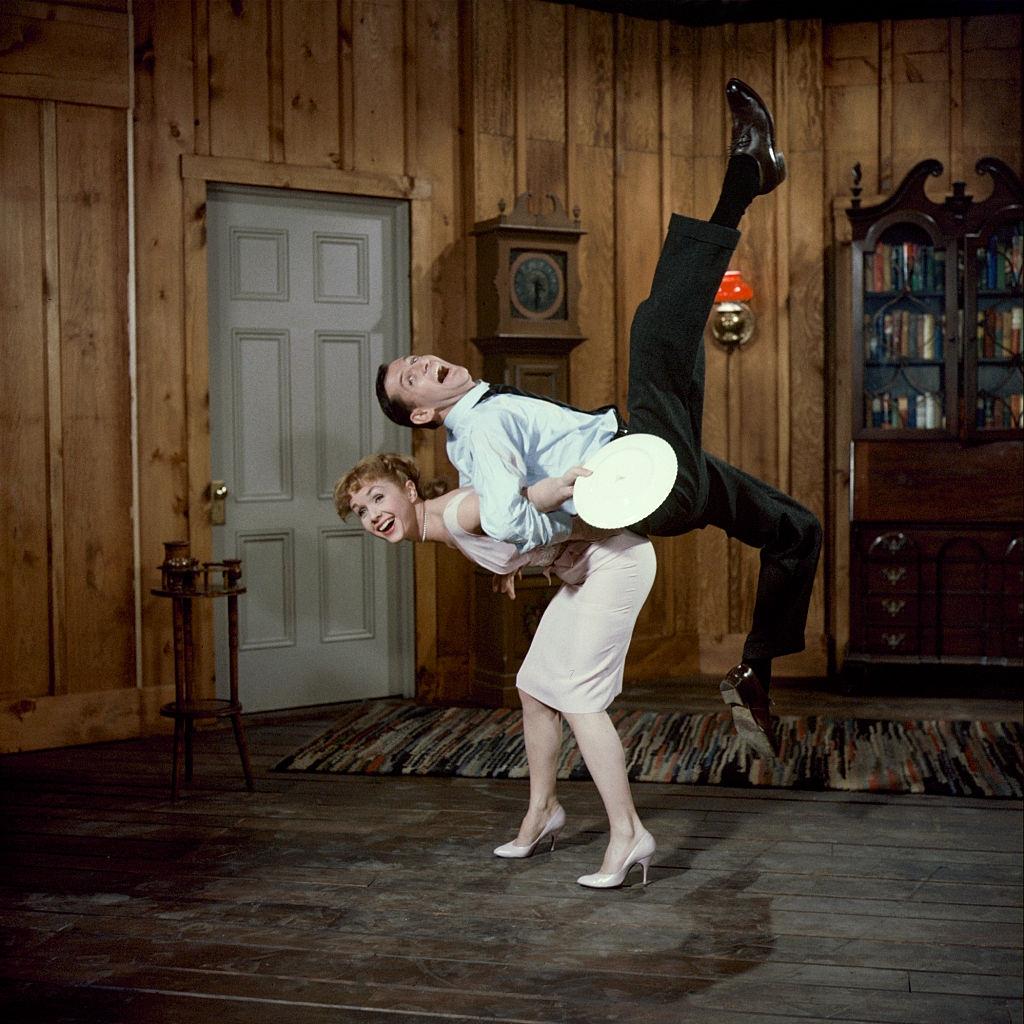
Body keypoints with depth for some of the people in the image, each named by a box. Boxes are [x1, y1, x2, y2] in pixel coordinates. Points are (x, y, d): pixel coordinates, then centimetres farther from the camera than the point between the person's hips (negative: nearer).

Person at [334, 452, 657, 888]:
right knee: (534, 687, 14)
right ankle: (542, 810, 32)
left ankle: (628, 833, -6)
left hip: (618, 556, -10)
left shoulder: (459, 512, -22)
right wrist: (506, 566, 11)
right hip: (585, 570, 10)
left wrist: (562, 485, -54)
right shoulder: (447, 530, 5)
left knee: (576, 697, -13)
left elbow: (521, 502, -37)